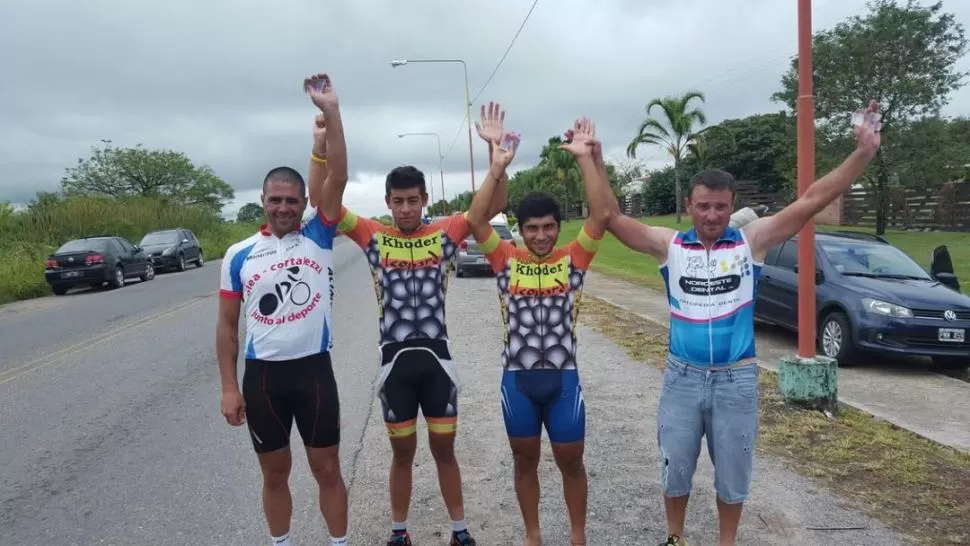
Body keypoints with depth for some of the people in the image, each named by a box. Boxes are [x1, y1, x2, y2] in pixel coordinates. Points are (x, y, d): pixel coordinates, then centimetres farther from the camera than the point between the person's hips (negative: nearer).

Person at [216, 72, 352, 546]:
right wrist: (229, 387, 0)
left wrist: (331, 111, -21)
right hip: (263, 376, 1)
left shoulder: (318, 238, -2)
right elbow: (227, 326, 5)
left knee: (327, 469, 11)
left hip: (314, 370, -1)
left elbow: (338, 178, -14)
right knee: (275, 473, 16)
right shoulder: (239, 256, 1)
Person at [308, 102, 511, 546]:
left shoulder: (445, 234, -2)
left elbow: (492, 204, -7)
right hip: (395, 360, 0)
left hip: (437, 358, 0)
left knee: (444, 449, 14)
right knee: (402, 452, 14)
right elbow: (320, 199, -10)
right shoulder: (373, 238, -3)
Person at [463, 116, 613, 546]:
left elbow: (602, 215, -14)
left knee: (571, 462, 13)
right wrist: (498, 167, -19)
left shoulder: (573, 259, -2)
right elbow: (475, 221, -13)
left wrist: (585, 158, -18)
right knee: (525, 461, 16)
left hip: (563, 378, 0)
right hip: (517, 380, 1)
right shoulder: (506, 261, -2)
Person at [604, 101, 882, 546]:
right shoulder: (669, 245, -4)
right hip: (682, 377, 1)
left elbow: (810, 202, -11)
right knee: (675, 469, 16)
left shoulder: (752, 240, -5)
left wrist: (863, 153, -19)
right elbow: (612, 218, -9)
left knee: (733, 474, 16)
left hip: (737, 379, 0)